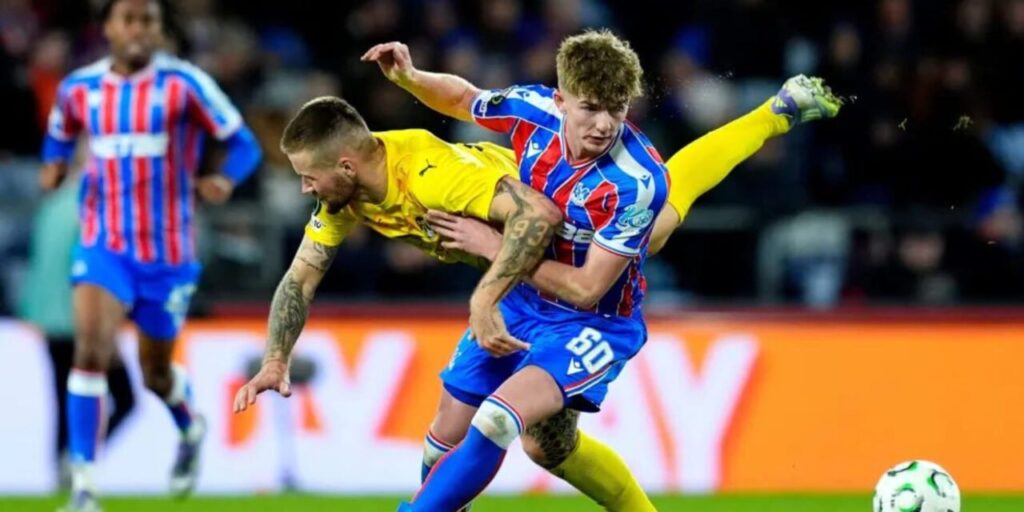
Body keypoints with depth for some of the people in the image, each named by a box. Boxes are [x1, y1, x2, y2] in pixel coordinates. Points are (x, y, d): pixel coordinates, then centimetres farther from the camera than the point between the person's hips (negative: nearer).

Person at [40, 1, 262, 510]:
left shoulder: (183, 84, -10)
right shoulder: (79, 88, 0)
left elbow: (244, 144, -6)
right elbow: (59, 137, 21)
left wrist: (225, 179, -27)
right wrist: (53, 165, -2)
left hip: (167, 251, -1)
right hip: (103, 245, 1)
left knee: (155, 372, 13)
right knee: (91, 348, -22)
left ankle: (190, 429, 50)